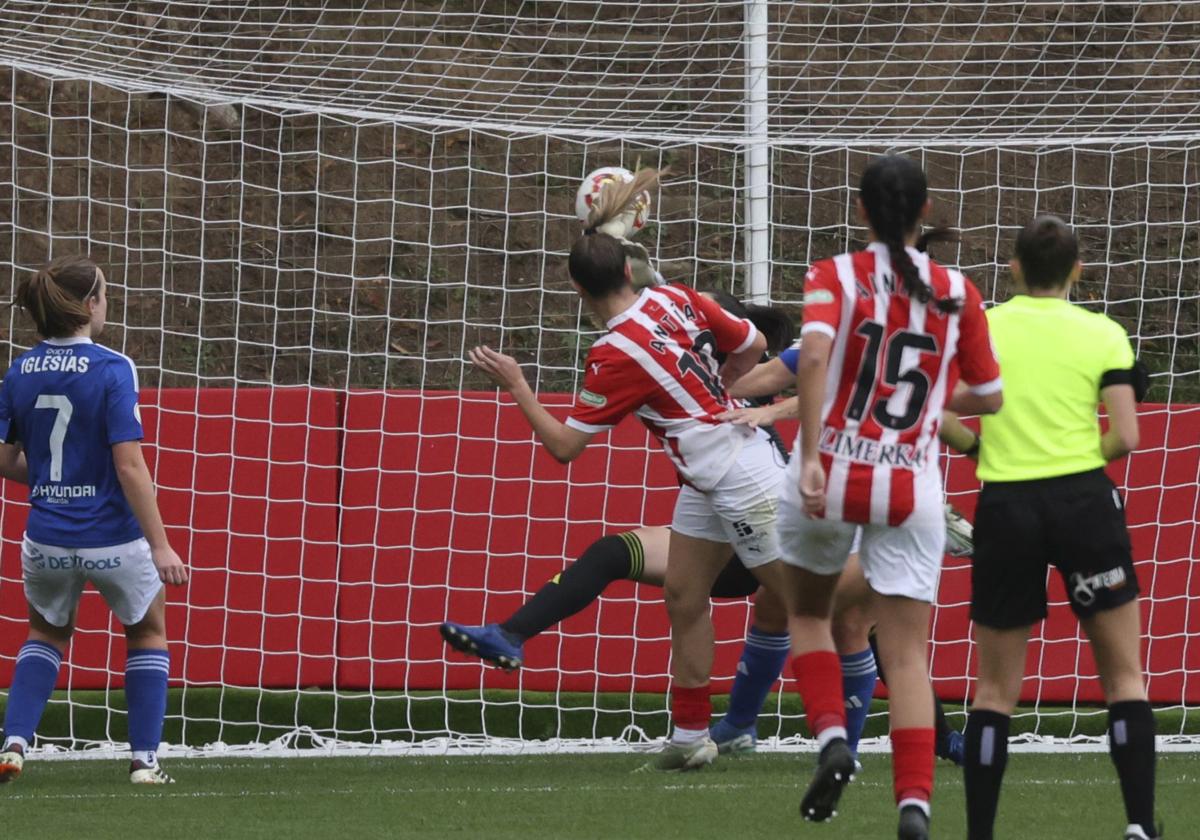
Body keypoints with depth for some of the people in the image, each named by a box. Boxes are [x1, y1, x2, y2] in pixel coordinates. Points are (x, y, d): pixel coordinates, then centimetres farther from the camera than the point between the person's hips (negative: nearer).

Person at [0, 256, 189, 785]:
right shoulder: (111, 370, -15)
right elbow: (129, 466, -19)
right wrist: (160, 547, -16)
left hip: (47, 538, 4)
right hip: (113, 539, -4)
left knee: (47, 634, 28)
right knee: (148, 633, 21)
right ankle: (144, 760, 16)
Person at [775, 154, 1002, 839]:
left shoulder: (835, 276, -3)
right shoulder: (959, 294, 4)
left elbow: (815, 352, -21)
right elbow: (988, 397, 10)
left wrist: (811, 455, -21)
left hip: (832, 477, -1)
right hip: (913, 489, 1)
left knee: (808, 613, 24)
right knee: (908, 655, 3)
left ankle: (831, 737, 2)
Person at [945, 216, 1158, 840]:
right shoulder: (1103, 334, 0)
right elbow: (1125, 438, -6)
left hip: (1006, 507, 1)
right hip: (1084, 502, -1)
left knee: (995, 689, 10)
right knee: (1124, 677, 9)